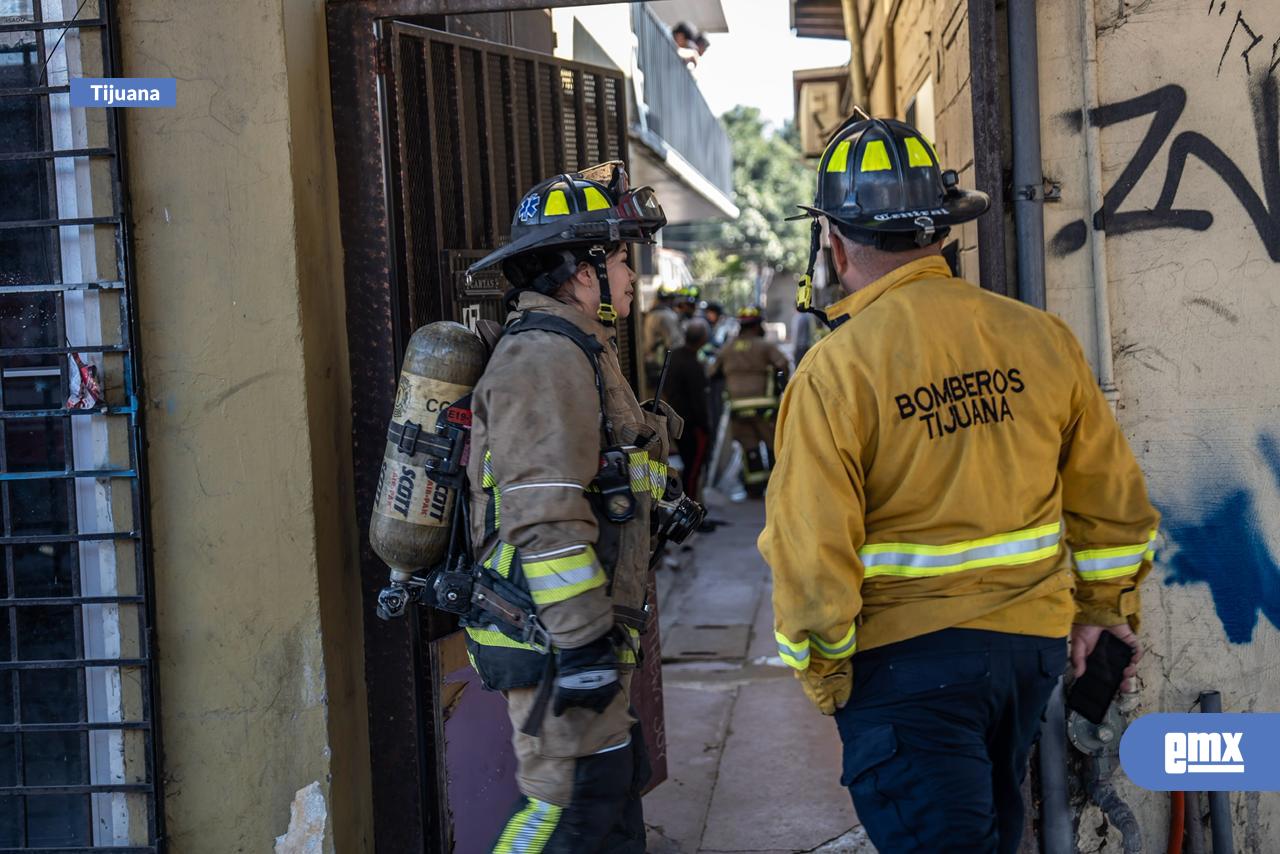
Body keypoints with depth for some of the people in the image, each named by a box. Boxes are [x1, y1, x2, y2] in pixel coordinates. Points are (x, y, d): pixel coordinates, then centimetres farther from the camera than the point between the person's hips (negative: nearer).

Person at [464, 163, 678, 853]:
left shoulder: (575, 351, 20)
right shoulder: (546, 356, -16)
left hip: (582, 635, 11)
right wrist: (584, 643, -25)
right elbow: (546, 516, -25)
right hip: (556, 639, -11)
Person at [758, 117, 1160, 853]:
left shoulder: (837, 369, -17)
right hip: (1033, 645, 6)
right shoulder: (1041, 338, -3)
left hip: (908, 656, -6)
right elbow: (1114, 498, 6)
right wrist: (1106, 607, 21)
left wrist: (823, 671, -1)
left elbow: (811, 548, -17)